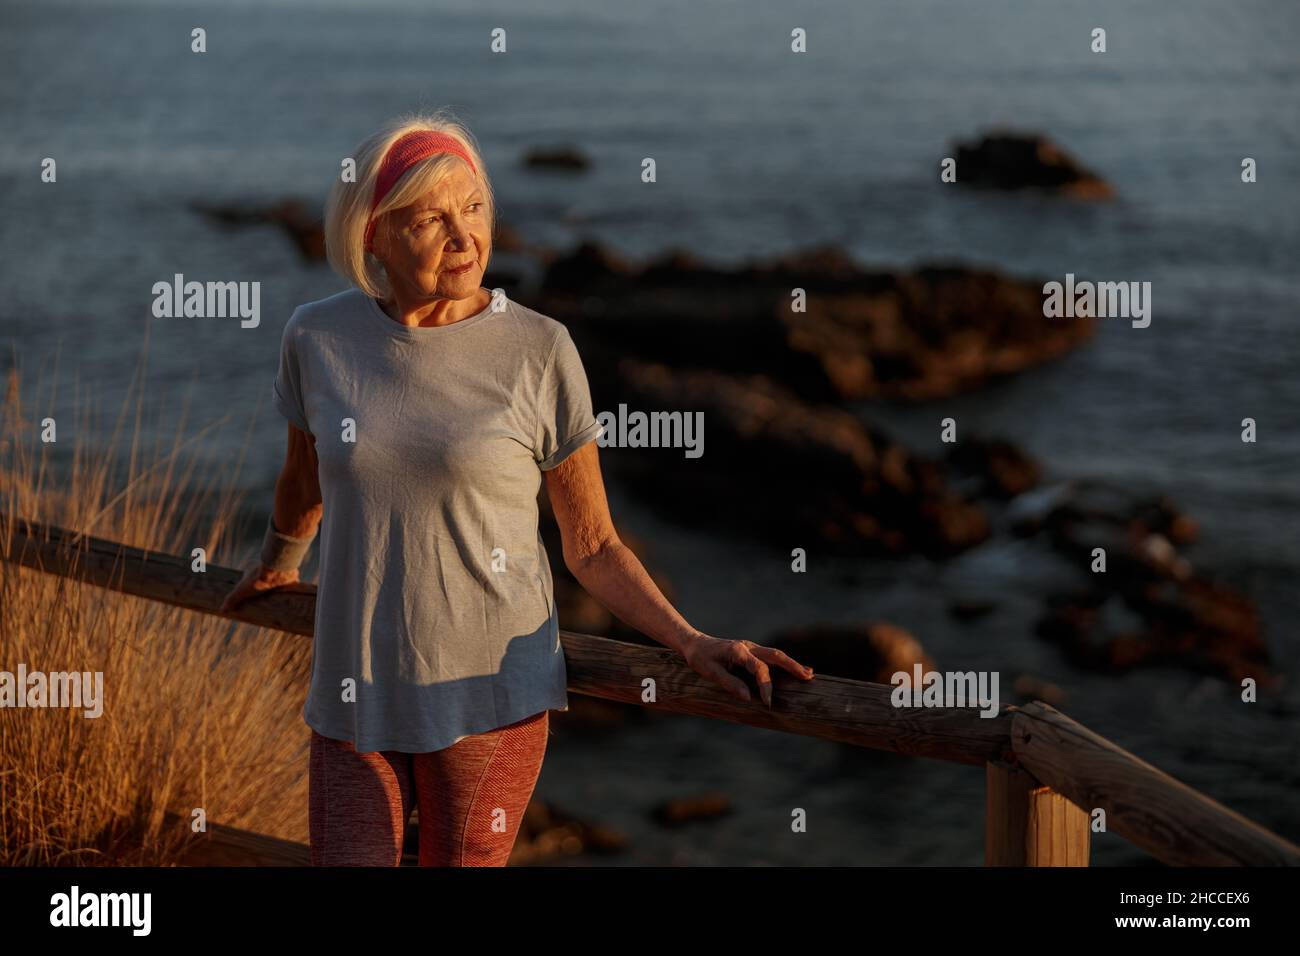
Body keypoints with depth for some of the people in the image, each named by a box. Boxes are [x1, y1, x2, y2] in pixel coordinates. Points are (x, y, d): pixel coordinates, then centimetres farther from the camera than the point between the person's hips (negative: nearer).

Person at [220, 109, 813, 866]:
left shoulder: (539, 352, -7)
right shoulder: (318, 338, -1)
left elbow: (594, 548, 0)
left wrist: (692, 642, -10)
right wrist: (278, 565, 37)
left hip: (491, 695, -2)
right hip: (357, 697, 2)